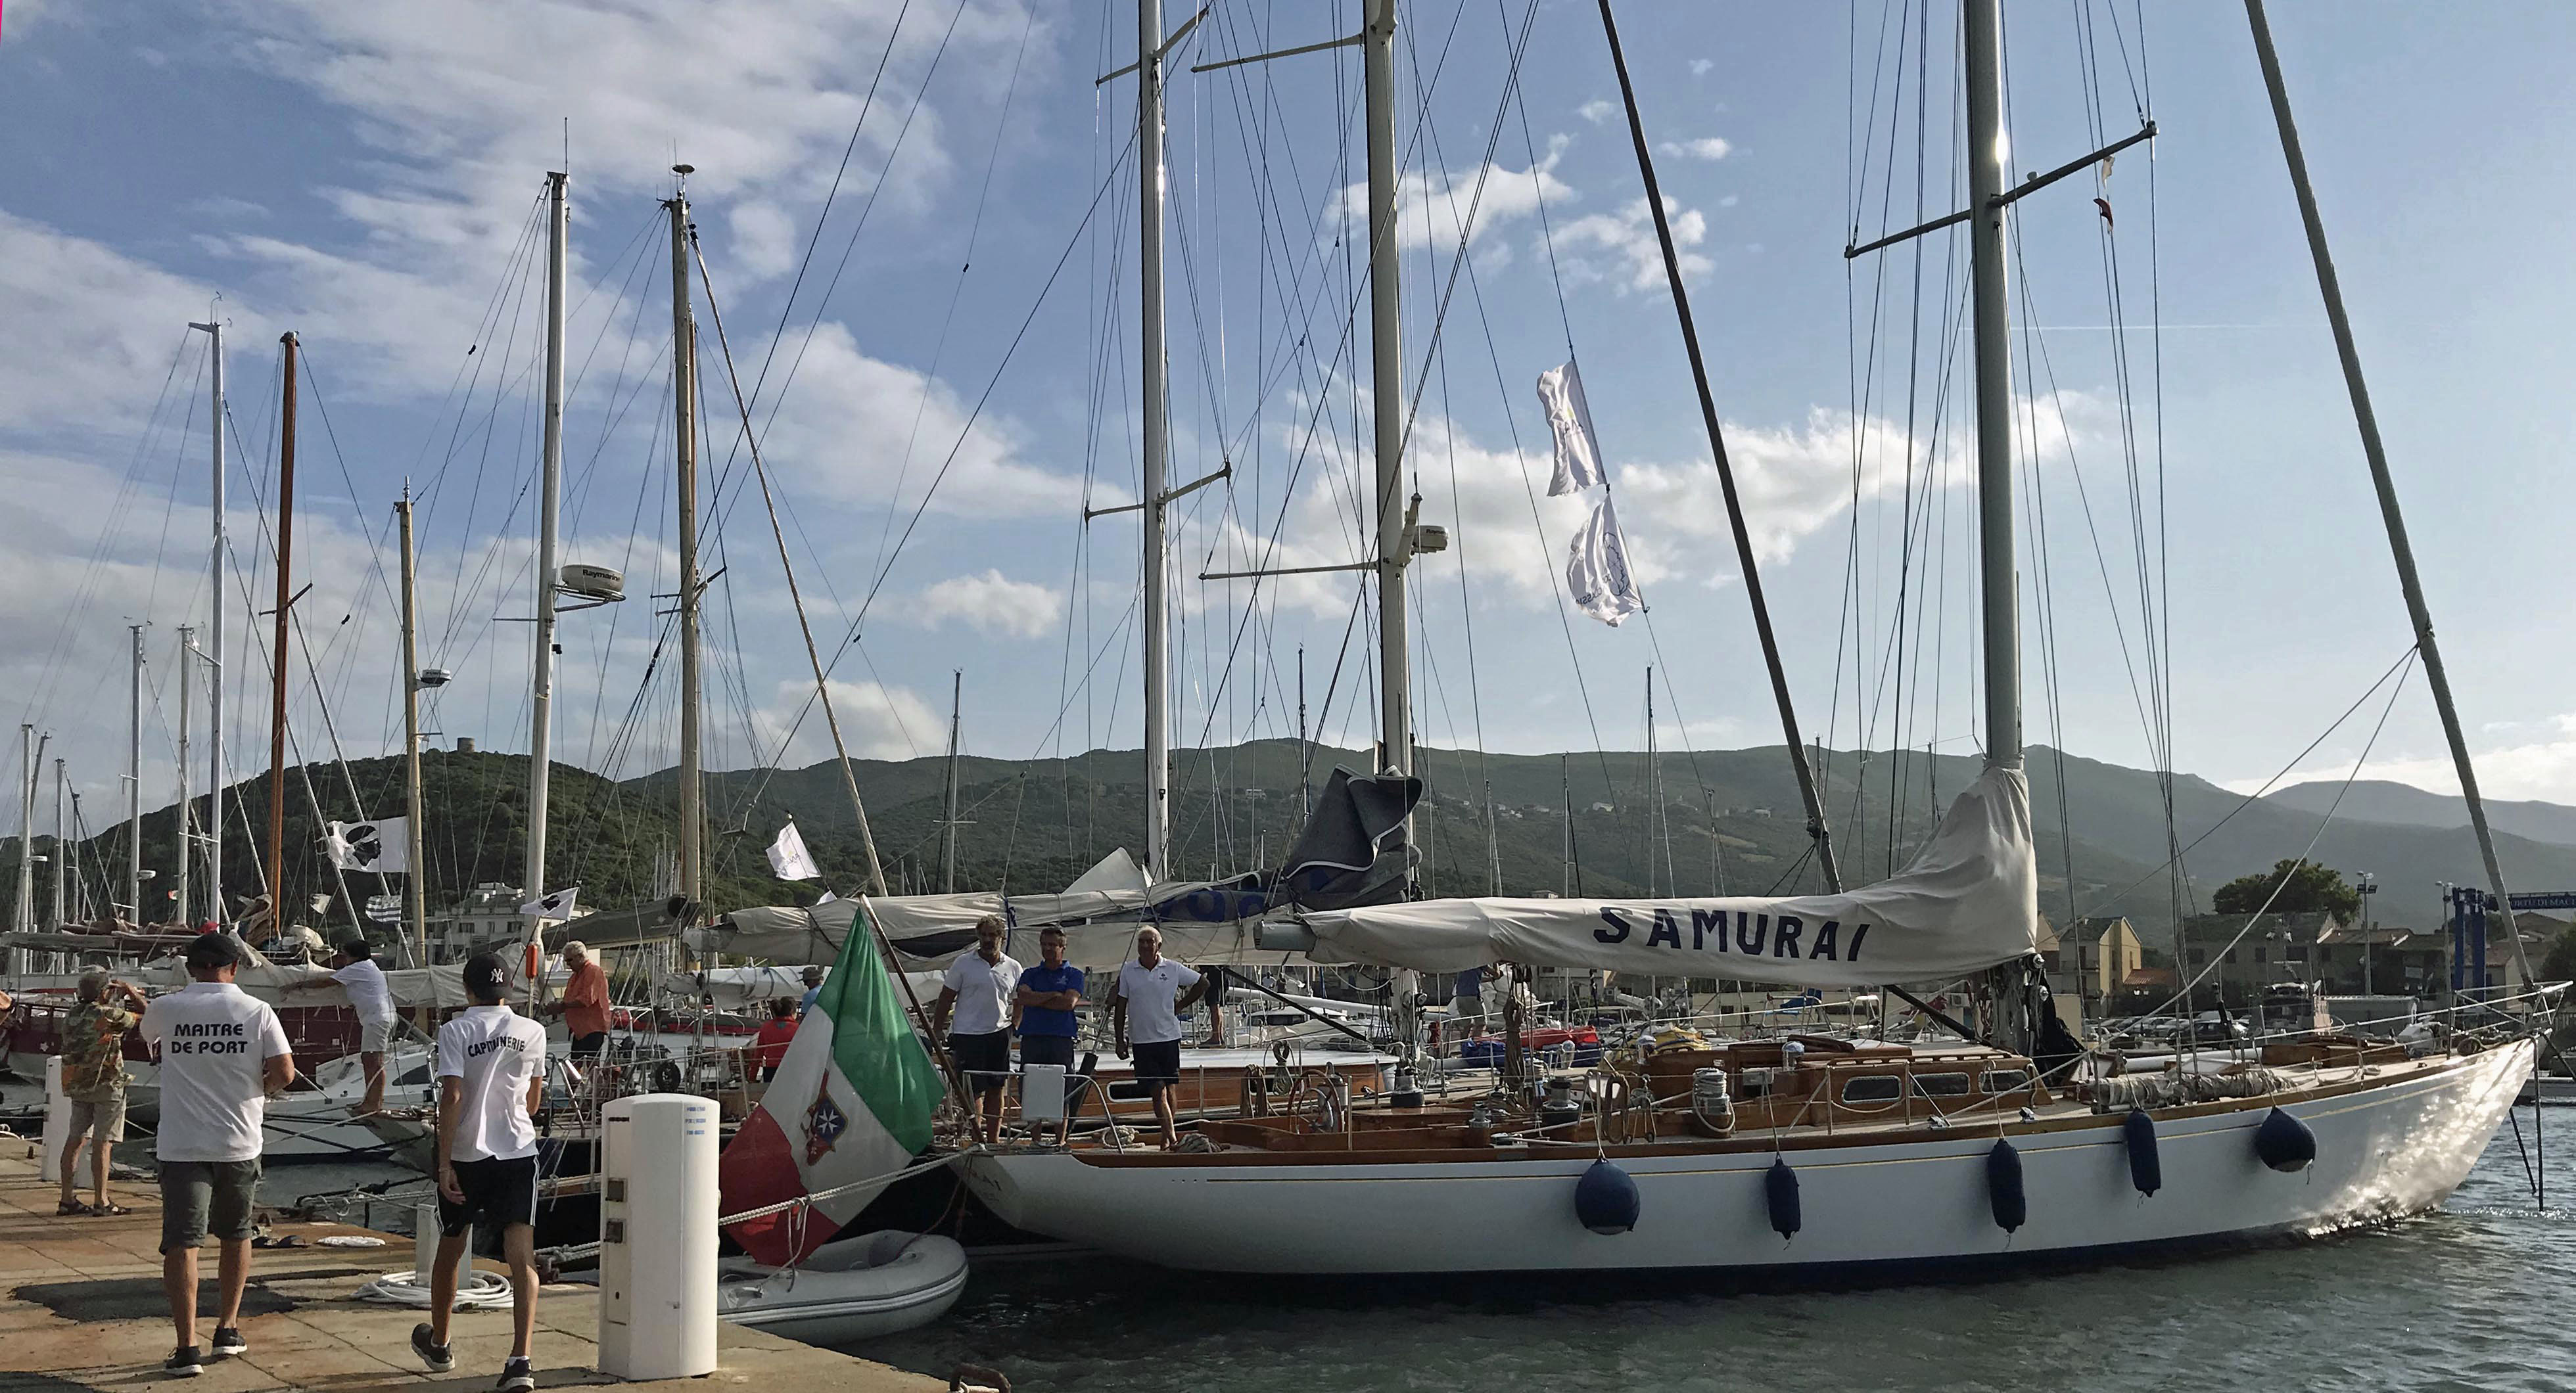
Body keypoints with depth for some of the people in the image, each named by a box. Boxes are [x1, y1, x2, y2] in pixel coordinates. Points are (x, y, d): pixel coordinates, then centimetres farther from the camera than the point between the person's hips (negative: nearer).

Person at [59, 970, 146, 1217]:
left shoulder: (72, 1016, 8)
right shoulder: (108, 1014, -15)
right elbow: (144, 1017, -8)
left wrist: (119, 1001, 23)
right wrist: (133, 994, 7)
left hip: (77, 1085, 7)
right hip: (106, 1085, -7)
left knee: (76, 1139, 10)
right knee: (102, 1143, -4)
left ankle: (68, 1199, 12)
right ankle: (101, 1201, -3)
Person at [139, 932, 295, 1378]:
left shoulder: (165, 1009, -2)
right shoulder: (257, 1011, -5)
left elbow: (147, 1039, 22)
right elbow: (285, 1072, -10)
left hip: (181, 1145, -1)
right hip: (239, 1143, 1)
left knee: (181, 1241, -2)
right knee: (236, 1235, 19)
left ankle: (186, 1348, -8)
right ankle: (228, 1329, 25)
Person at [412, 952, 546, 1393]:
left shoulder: (456, 1030, -5)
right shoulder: (533, 1032, 5)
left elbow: (452, 1096, -15)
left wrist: (445, 1163, -13)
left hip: (466, 1156, -1)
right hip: (519, 1154, 1)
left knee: (450, 1250, 19)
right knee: (522, 1257, -5)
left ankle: (438, 1344, 38)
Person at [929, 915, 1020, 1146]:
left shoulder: (1013, 968, 8)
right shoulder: (963, 963, 0)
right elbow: (946, 999, 2)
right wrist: (937, 1030, -2)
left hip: (999, 1034, 3)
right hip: (969, 1034, -3)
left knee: (996, 1089, 6)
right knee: (975, 1090, -5)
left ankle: (993, 1140, 13)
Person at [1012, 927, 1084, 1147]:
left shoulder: (1073, 974, 9)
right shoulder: (1030, 974, 16)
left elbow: (1069, 1002, -7)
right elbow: (1024, 997, -4)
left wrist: (1035, 1000, -2)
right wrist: (1054, 995, -6)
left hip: (1061, 1040, -2)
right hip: (1032, 1038, 2)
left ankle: (1063, 1139, 3)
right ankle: (1037, 1138, 9)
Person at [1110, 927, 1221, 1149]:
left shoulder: (1173, 969, 1)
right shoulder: (1127, 971, 3)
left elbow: (1202, 984, 14)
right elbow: (1120, 1007, 7)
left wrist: (1181, 1006, 8)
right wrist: (1120, 1041, 4)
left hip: (1169, 1037, 0)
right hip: (1142, 1041, 0)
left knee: (1169, 1088, 6)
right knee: (1157, 1090, -8)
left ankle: (1167, 1138, 17)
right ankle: (1172, 1137, -11)